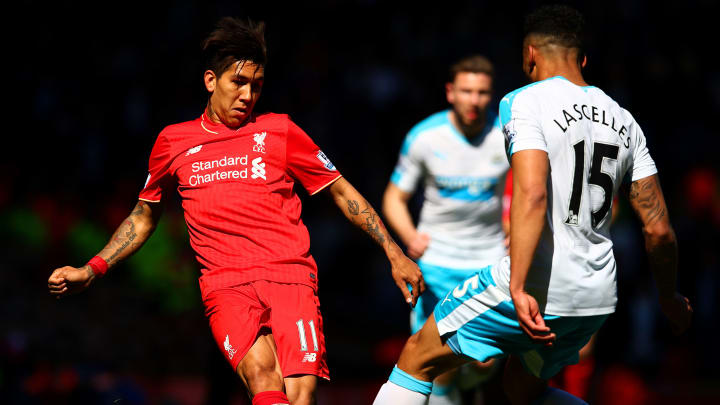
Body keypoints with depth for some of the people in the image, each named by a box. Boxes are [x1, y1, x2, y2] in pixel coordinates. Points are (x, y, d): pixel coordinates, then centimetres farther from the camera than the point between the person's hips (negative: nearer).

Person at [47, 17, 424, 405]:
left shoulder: (278, 132, 12)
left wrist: (394, 254, 13)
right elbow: (144, 216, 29)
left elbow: (341, 192, 18)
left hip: (290, 275, 0)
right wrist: (90, 270, 21)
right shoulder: (173, 142, 16)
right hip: (225, 283, 0)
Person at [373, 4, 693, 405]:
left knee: (417, 358, 9)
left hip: (535, 288, -7)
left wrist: (518, 289, -30)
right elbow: (658, 229, 10)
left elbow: (532, 194, -25)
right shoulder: (624, 122, 11)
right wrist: (669, 298, 25)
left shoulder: (526, 102, -9)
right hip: (597, 297, 7)